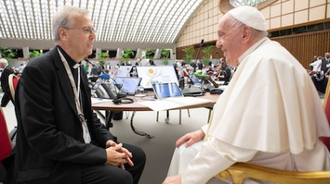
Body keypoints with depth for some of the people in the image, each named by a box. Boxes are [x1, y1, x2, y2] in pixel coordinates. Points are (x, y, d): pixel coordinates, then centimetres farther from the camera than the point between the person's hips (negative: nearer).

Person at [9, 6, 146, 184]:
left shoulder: (79, 69, 7)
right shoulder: (38, 70, -20)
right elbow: (42, 137, -25)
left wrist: (108, 140, -5)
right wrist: (102, 155, -22)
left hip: (84, 148, 8)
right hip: (51, 166, -8)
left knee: (137, 156, 8)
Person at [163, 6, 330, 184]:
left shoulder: (263, 62, -24)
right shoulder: (262, 57, 10)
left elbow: (233, 143, -27)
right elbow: (239, 113, 19)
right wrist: (204, 131, 10)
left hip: (273, 166, -9)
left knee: (188, 154, -2)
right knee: (187, 150, 11)